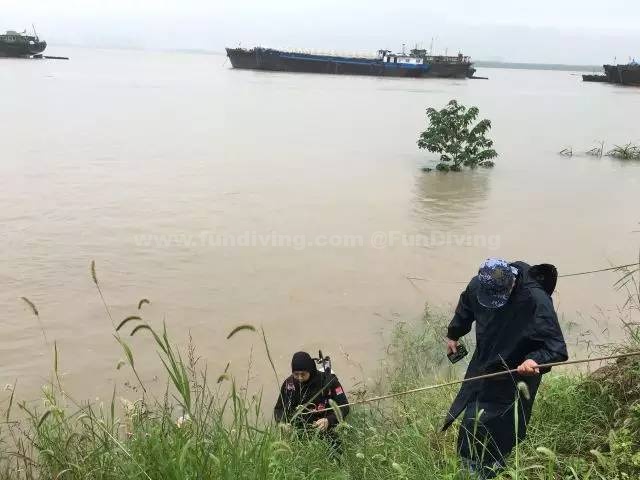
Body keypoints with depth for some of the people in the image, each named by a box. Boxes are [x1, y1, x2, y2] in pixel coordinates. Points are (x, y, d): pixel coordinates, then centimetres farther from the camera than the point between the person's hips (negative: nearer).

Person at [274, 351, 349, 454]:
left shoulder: (328, 380, -9)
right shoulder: (289, 384, 2)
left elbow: (344, 407, -7)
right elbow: (278, 409, 13)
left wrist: (329, 421, -25)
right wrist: (282, 422, -9)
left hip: (323, 433, -2)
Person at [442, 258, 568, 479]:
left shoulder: (536, 301, -35)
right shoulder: (478, 286, -16)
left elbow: (557, 349, -34)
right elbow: (466, 306, 10)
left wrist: (536, 360, -55)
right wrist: (453, 334, 23)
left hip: (515, 378, -6)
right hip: (481, 368, 6)